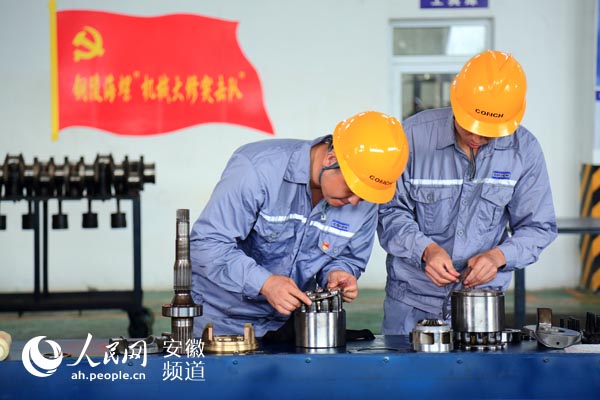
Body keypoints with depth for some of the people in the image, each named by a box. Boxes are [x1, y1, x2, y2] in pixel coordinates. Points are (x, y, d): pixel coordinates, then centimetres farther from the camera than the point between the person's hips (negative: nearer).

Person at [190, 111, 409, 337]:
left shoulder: (365, 200, -5)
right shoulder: (257, 168, -22)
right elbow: (207, 243, -21)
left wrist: (336, 273, -13)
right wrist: (264, 282, -31)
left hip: (291, 319, 3)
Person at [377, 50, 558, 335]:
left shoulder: (524, 150, -7)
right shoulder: (413, 135, -13)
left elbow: (538, 227, 1)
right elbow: (391, 212, -8)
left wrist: (499, 256, -18)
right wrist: (425, 249, -25)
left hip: (484, 297, 1)